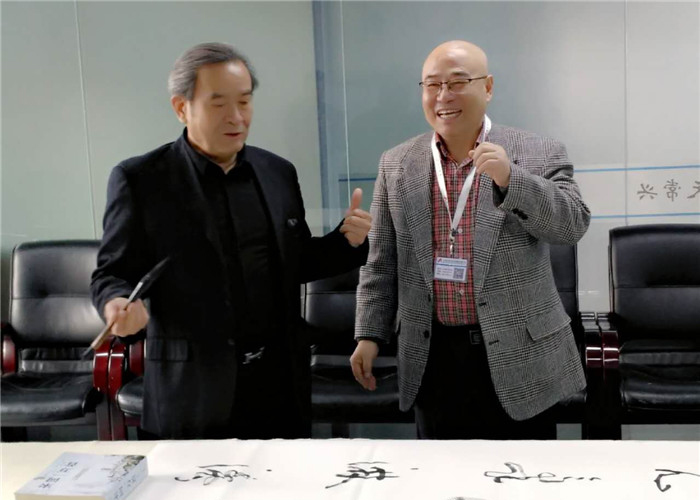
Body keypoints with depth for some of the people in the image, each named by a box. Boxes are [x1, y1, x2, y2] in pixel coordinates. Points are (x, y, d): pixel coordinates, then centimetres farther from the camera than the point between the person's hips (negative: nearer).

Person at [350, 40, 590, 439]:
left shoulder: (539, 154, -2)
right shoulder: (397, 165, 5)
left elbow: (574, 225, -12)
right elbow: (382, 261, 7)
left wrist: (511, 178, -25)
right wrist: (370, 334, 4)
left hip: (518, 351, -2)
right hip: (433, 355, 2)